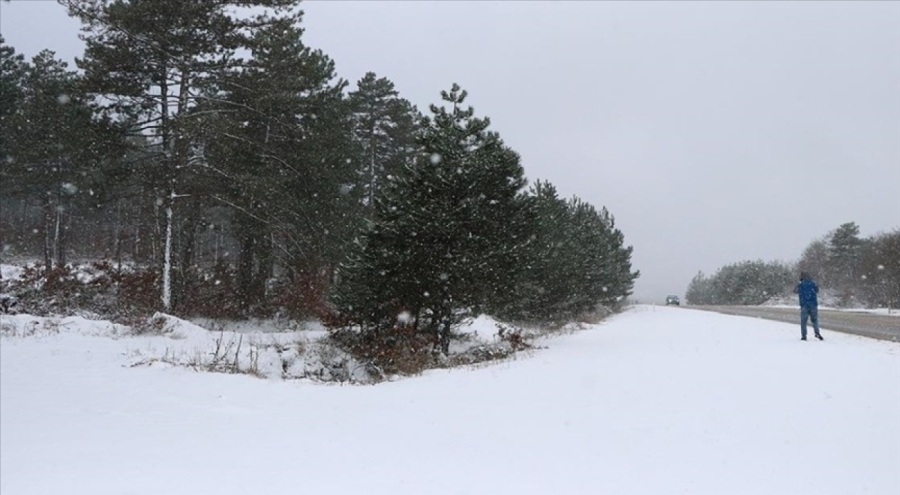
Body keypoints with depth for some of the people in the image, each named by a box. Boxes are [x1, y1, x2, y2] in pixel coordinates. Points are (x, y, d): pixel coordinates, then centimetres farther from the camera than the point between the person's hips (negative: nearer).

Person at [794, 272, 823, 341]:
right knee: (814, 320, 11)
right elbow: (817, 291, 20)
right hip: (813, 305, 2)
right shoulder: (813, 284, 3)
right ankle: (817, 333, -9)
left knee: (803, 321, 5)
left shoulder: (800, 285, -3)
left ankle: (803, 336, 0)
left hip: (804, 305, -2)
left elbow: (795, 291, 13)